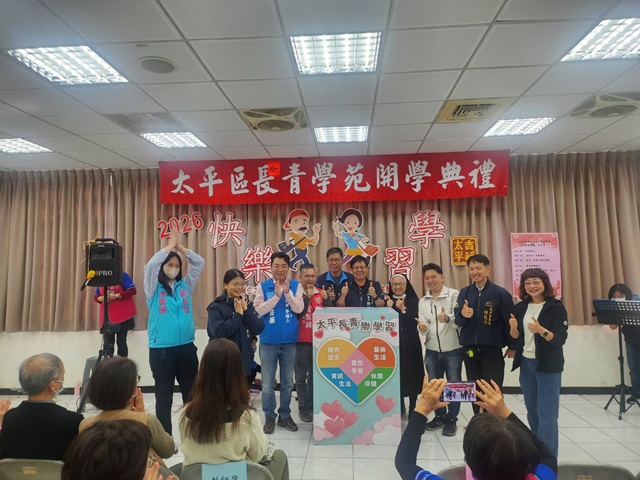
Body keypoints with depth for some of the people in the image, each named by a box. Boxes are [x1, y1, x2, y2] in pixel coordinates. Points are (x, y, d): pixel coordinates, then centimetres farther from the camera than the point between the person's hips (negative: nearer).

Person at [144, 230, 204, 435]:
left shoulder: (185, 286, 8)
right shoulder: (154, 288, 0)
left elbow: (199, 263, 6)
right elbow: (150, 266, -16)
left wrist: (180, 246, 0)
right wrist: (169, 246, -10)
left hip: (186, 347, 3)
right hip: (161, 349, -3)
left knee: (191, 394, 12)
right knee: (164, 397, 7)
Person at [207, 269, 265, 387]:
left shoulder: (247, 304, 6)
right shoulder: (216, 307, -8)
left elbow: (259, 329, -4)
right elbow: (219, 332, -22)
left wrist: (246, 310, -13)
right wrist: (238, 314, -17)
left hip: (244, 361, 5)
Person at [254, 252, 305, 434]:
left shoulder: (296, 286, -1)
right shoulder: (262, 286, -3)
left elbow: (299, 309, -10)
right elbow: (259, 310, -12)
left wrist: (287, 292, -22)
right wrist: (276, 295, -21)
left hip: (289, 340, 1)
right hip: (268, 340, -1)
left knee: (287, 381, 14)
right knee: (268, 382, 9)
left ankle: (285, 415, 29)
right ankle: (269, 416, 25)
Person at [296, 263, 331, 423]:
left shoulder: (321, 293, 5)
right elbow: (296, 314, -17)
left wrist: (326, 299, -15)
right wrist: (307, 297, -22)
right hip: (301, 341, -4)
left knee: (315, 376, 13)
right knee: (301, 377, 5)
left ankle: (313, 406, 25)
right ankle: (303, 409, 15)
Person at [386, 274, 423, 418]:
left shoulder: (413, 301, 3)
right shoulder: (387, 301, 6)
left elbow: (415, 321, -8)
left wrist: (403, 310, -18)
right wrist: (389, 308, -15)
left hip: (410, 344, -1)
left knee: (411, 375, 1)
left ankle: (413, 408, 15)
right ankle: (398, 407, 18)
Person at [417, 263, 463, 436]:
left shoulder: (454, 295, -10)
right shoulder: (423, 301, 8)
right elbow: (424, 323, 4)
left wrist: (448, 318, -42)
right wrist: (423, 327, -20)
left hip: (453, 349, -5)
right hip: (432, 350, 5)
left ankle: (451, 419, 22)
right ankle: (439, 416, 32)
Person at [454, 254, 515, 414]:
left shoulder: (500, 293, -8)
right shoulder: (464, 292, 2)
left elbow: (509, 321, -4)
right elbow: (457, 321, -4)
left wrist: (512, 346, -1)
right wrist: (462, 314, -26)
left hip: (492, 351, -4)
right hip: (469, 351, 4)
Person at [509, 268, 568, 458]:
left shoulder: (556, 307, -9)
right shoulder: (520, 307, 6)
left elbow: (560, 339, -13)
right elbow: (516, 337, 9)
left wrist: (541, 330, -30)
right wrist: (513, 327, -13)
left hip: (548, 366, -5)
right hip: (526, 364, 5)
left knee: (546, 414, -3)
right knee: (532, 411, 13)